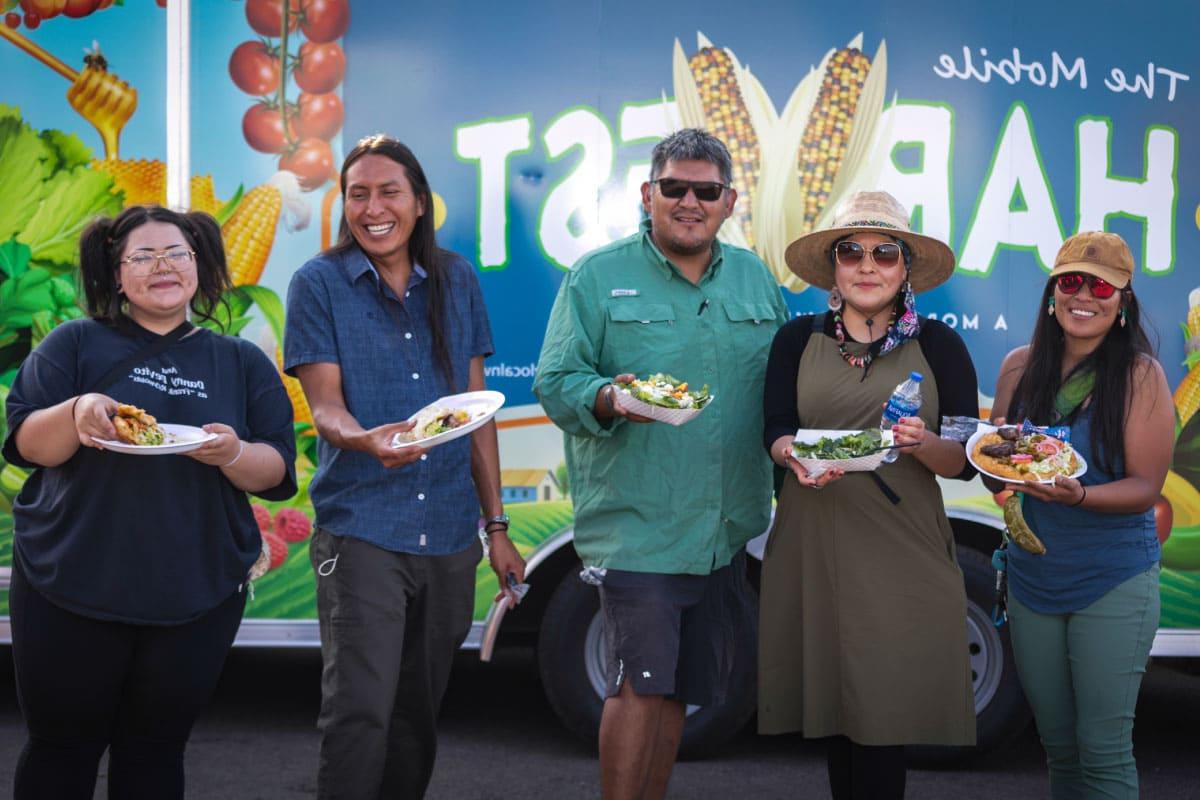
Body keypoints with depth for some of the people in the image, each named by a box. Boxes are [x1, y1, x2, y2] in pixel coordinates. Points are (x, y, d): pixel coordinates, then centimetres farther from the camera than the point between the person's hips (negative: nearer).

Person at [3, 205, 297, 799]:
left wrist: (234, 455, -17)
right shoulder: (75, 344, 5)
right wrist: (76, 414, -21)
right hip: (72, 588, -1)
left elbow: (277, 472, 5)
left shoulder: (243, 363, 10)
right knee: (62, 748, 6)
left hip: (196, 595, 1)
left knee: (154, 751, 9)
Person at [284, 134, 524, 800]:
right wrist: (366, 438, -31)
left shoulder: (456, 282, 9)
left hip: (449, 533, 4)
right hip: (361, 530, -3)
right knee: (359, 711, -13)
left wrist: (497, 526, 9)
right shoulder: (319, 284, -1)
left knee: (418, 714, 13)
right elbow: (324, 405, -8)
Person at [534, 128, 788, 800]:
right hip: (637, 523, -4)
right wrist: (608, 399, -25)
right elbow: (556, 383, -5)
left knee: (681, 688, 11)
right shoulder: (597, 277, 0)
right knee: (640, 685, -9)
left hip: (726, 529, 5)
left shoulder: (755, 278, 13)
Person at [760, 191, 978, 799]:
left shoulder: (938, 345, 3)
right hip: (815, 544, 2)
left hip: (903, 552, -2)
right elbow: (775, 434, -1)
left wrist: (923, 445, -21)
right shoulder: (798, 340, 8)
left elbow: (964, 462, 0)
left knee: (884, 717, -6)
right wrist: (797, 457, -23)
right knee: (831, 705, 6)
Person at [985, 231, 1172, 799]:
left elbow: (1146, 488, -11)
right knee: (1058, 747, 15)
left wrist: (1077, 495, -29)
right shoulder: (1021, 367, 3)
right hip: (1033, 577, 4)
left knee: (1103, 751, -2)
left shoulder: (1140, 375, -9)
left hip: (1114, 585, -4)